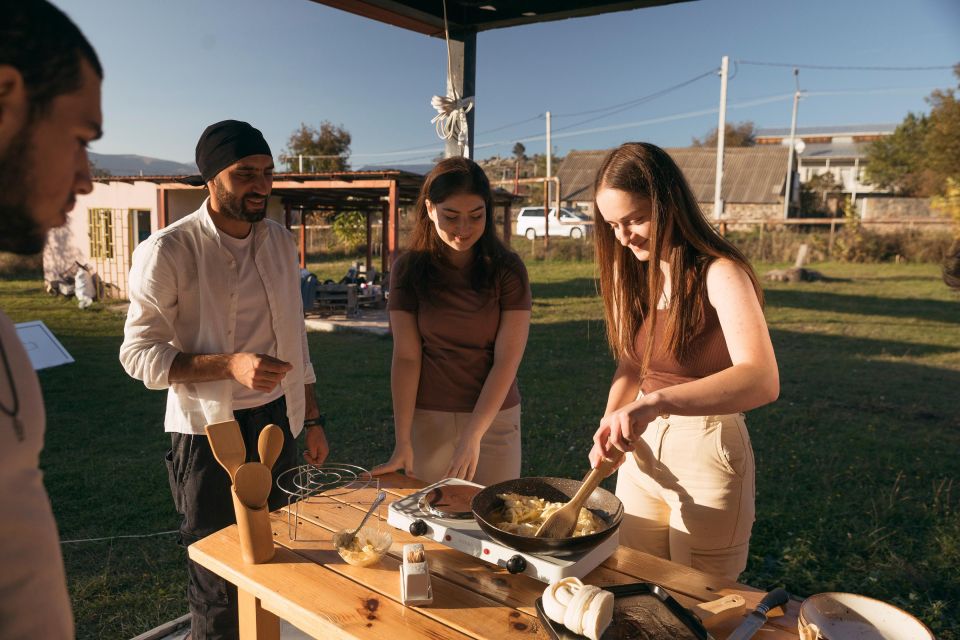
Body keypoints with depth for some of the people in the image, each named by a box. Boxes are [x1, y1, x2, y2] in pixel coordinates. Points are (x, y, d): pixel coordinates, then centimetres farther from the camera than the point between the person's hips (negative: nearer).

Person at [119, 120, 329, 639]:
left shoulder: (280, 242, 6)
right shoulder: (168, 251, -11)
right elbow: (138, 353, -11)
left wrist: (312, 420, 13)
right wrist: (230, 365, -25)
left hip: (277, 422, 5)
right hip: (209, 433, -4)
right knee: (219, 583, 6)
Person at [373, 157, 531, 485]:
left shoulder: (507, 270, -7)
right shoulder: (409, 270, -3)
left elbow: (507, 361, -12)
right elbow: (406, 357, -7)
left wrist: (473, 435, -19)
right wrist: (402, 440, -14)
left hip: (494, 418, 0)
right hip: (428, 420, 1)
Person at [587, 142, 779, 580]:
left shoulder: (719, 274, -18)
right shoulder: (636, 274, 3)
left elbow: (761, 380, -33)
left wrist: (656, 403, -45)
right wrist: (610, 425, -8)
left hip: (708, 451, -6)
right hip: (644, 447, 6)